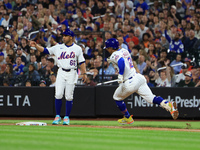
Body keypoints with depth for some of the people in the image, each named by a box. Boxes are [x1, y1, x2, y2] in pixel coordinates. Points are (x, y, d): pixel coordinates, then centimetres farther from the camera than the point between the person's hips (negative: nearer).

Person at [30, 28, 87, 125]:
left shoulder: (77, 48, 5)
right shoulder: (58, 47, 8)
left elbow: (81, 62, 5)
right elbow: (45, 50, 3)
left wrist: (84, 73, -6)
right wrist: (36, 45, -12)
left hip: (72, 73, -1)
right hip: (61, 73, 1)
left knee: (69, 96, -1)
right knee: (58, 95, -6)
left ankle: (66, 117, 8)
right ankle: (57, 116, 5)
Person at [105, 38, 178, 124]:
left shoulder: (114, 55, -8)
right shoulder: (124, 51, 17)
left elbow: (121, 61, -29)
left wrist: (120, 75, -28)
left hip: (129, 82, -7)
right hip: (139, 77, 7)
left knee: (117, 98, 18)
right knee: (150, 98, -1)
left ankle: (128, 118, 25)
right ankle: (168, 104, -25)